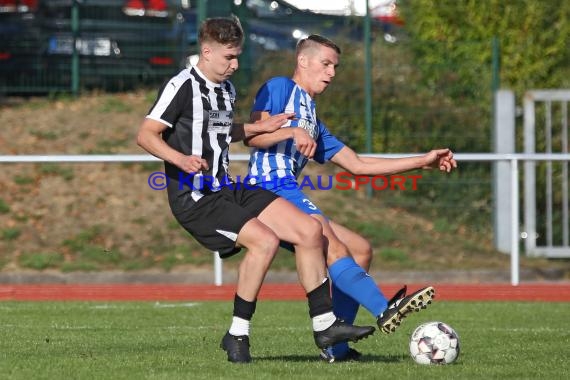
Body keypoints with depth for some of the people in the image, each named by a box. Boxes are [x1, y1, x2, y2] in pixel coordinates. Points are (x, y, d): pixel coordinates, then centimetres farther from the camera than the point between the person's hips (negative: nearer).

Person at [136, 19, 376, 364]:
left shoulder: (227, 89, 16)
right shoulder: (183, 86, -11)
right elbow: (146, 135, -17)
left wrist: (260, 128, 20)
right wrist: (180, 159, -33)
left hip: (226, 189, 9)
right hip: (194, 197, -9)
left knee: (309, 230, -2)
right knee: (265, 241, -27)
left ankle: (324, 324, 5)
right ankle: (237, 335, -16)